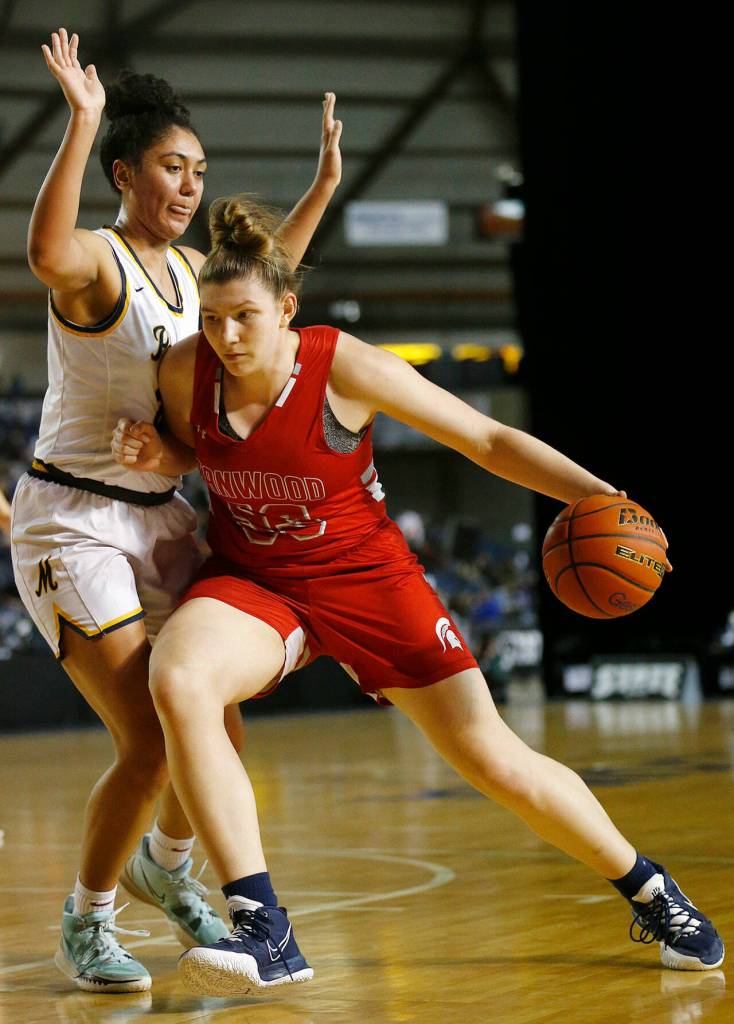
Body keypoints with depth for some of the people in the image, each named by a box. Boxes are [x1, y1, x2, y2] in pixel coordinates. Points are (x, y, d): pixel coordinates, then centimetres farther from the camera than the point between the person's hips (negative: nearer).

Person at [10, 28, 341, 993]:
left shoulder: (187, 269, 8)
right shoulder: (96, 260, -15)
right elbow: (46, 253, -41)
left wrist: (323, 186, 23)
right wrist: (82, 124, -44)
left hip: (160, 516, 8)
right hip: (73, 521, -8)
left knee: (218, 730, 8)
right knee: (149, 744, -14)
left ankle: (166, 864, 38)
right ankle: (86, 923, 8)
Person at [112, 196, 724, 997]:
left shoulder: (345, 369, -20)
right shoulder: (184, 371, -11)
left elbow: (488, 440, -14)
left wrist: (596, 494, -24)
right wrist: (153, 455, -12)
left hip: (363, 577, -2)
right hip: (250, 579, 2)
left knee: (494, 760, -1)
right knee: (176, 680, -32)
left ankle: (650, 893, 26)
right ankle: (264, 935, -29)